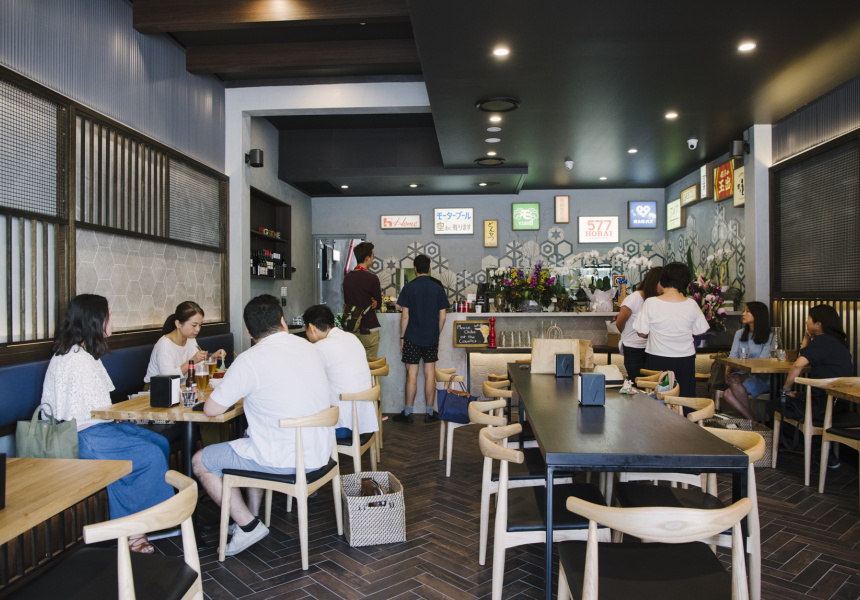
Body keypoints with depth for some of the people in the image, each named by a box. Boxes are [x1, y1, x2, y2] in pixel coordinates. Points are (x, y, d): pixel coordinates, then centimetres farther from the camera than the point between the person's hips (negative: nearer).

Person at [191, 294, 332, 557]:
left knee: (201, 462, 11)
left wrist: (233, 392, 12)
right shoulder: (308, 347, 5)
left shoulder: (250, 360, -16)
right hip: (320, 453, 8)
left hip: (285, 460, -7)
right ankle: (253, 516, 35)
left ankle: (248, 526, 14)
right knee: (253, 440, 34)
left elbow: (211, 409, -10)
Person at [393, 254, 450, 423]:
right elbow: (442, 317, 3)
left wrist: (402, 336, 1)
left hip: (412, 338, -2)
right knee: (430, 374, 7)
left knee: (412, 375, 2)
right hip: (431, 339, 3)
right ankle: (429, 413, 13)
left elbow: (405, 316, -9)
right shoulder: (438, 289, 1)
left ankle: (408, 413, 9)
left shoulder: (409, 288, -7)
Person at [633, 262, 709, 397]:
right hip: (685, 359, 2)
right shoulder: (691, 304, -5)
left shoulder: (650, 303, -11)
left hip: (657, 360, -2)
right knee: (684, 398, 11)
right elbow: (698, 332, 5)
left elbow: (642, 333, -7)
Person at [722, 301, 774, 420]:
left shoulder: (768, 337, 0)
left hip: (759, 378, -4)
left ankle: (752, 422, -19)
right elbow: (732, 357, 9)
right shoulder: (739, 334, 17)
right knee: (727, 395, -27)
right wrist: (727, 372, -12)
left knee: (735, 384, -34)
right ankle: (752, 420, -19)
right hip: (741, 374, 4)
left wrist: (744, 375, -27)